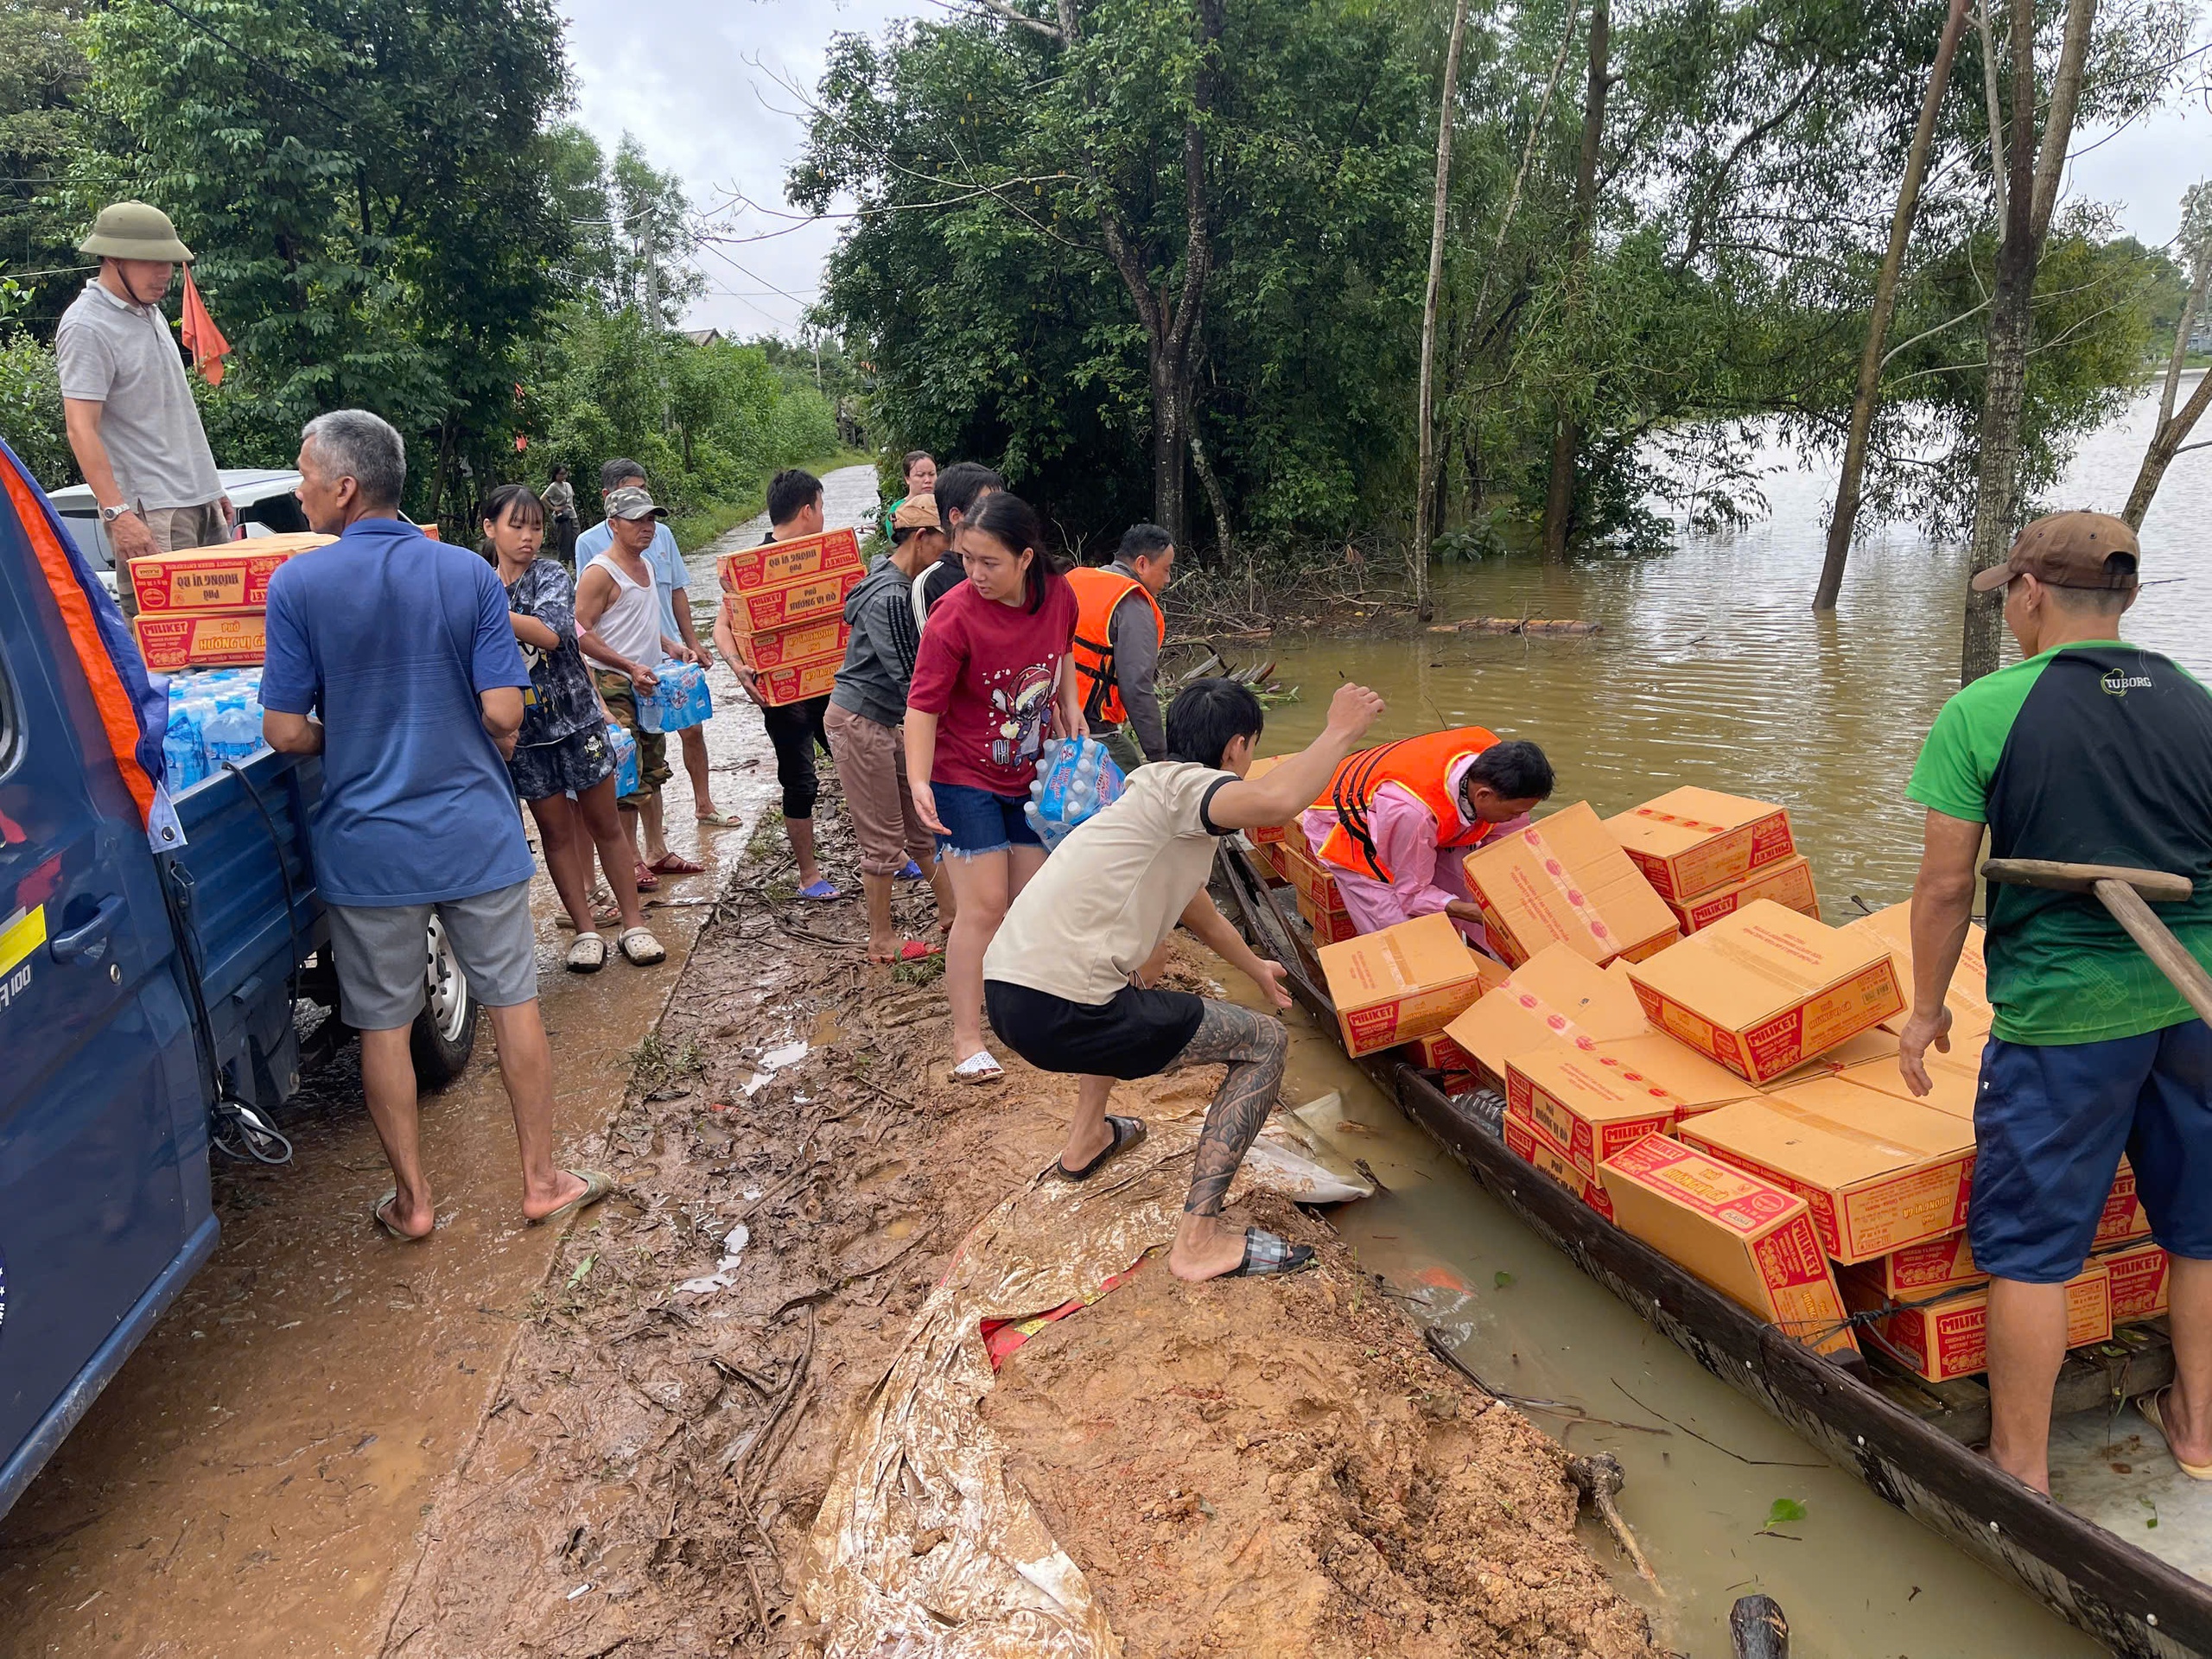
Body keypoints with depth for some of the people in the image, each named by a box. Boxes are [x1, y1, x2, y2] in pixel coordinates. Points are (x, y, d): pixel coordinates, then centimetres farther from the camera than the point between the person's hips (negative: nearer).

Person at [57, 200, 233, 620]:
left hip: (200, 500, 9)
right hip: (150, 513, -9)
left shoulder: (149, 312, 17)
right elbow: (80, 428, -17)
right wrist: (116, 512, -25)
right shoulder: (86, 328, -10)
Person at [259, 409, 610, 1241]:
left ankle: (411, 1198, 23)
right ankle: (542, 1179, 20)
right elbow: (504, 712, -9)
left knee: (384, 1024, 12)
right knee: (513, 1002, 11)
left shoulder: (298, 585, -9)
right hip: (477, 833, 1)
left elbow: (288, 733, -9)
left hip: (367, 846, -1)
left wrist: (349, 738, 13)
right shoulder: (469, 573, -5)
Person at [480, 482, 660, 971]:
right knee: (556, 831, 8)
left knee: (604, 823, 7)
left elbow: (551, 633, -27)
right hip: (524, 733, 2)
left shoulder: (552, 577, -7)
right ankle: (586, 930, 19)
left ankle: (632, 924, 17)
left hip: (576, 717, -2)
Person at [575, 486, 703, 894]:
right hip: (614, 687, -9)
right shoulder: (600, 572, -14)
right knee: (627, 776, -6)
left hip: (648, 684, 9)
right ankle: (628, 862, 5)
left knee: (653, 769, 15)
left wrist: (672, 647, 9)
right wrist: (630, 666, -23)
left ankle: (657, 851, 25)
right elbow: (581, 632, -19)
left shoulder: (645, 566, 13)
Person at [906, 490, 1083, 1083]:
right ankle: (967, 1039, 4)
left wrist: (1070, 703, 4)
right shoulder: (955, 615, -23)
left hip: (1029, 774, 6)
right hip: (964, 778, -5)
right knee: (982, 907, -8)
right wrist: (919, 781, -35)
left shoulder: (1058, 594, -8)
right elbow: (923, 704, -23)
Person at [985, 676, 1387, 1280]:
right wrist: (1338, 733, -13)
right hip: (1058, 1015, -10)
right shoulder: (1184, 784, -7)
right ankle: (1200, 1239, -2)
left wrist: (1253, 967, 53)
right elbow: (1273, 801, -31)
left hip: (1007, 991, 10)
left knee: (1145, 951, 42)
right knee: (1265, 1043, 1)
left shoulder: (1157, 789, 22)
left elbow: (1197, 909, 38)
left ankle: (1086, 1139, 45)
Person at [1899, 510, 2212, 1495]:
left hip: (2061, 1013, -5)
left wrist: (1926, 1009, 2)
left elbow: (1945, 883, -10)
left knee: (2030, 1246, 6)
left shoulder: (1984, 712, -11)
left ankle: (2021, 1473, 17)